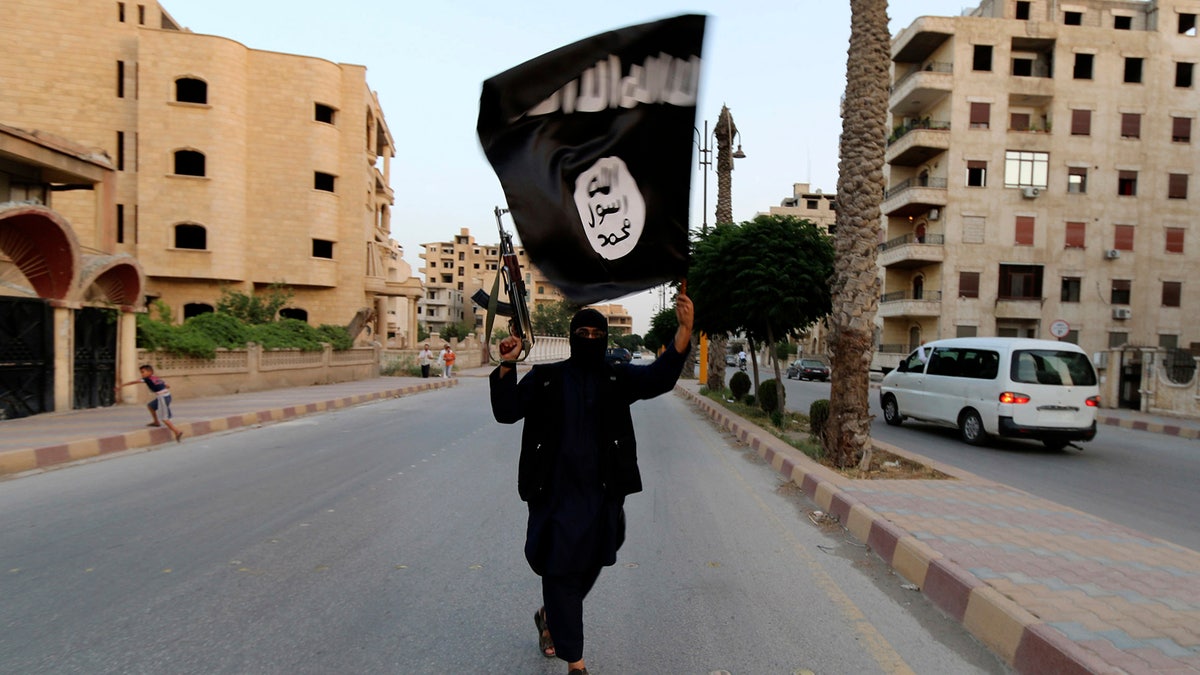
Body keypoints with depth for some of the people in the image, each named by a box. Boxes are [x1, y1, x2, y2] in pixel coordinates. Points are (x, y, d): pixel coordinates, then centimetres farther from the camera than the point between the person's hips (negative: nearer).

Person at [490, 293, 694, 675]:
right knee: (561, 572, 2)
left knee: (589, 567, 19)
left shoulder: (618, 378, 2)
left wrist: (684, 330, -28)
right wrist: (507, 366, -23)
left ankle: (548, 617, 49)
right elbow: (506, 411, -8)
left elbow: (660, 377, -13)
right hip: (556, 494, -2)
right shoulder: (545, 378, 0)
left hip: (602, 494, 3)